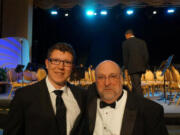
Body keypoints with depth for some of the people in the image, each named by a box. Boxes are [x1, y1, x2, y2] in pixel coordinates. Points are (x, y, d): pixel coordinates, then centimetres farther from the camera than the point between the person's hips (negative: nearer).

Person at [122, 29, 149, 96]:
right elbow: (146, 55, 6)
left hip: (132, 68, -5)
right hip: (141, 67, 6)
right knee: (135, 84, 18)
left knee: (137, 86, -2)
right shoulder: (142, 42, 10)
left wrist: (126, 68, 4)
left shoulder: (125, 43, -2)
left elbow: (125, 57, -4)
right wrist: (145, 66, 11)